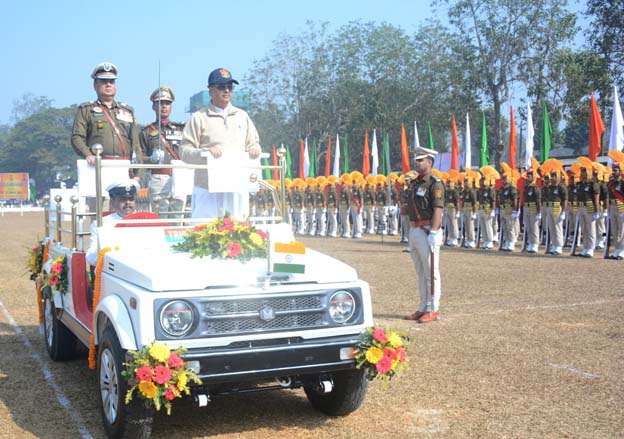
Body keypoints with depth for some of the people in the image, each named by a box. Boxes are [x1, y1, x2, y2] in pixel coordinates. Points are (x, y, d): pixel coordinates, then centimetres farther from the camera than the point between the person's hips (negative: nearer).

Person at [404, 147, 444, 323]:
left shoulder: (435, 184, -11)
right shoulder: (415, 183, 15)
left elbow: (438, 210, -18)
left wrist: (433, 233, -24)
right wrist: (411, 231, 17)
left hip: (427, 231, -9)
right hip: (414, 231, 9)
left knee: (431, 272, -2)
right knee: (421, 272, 13)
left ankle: (433, 310, 4)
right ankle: (423, 308, 21)